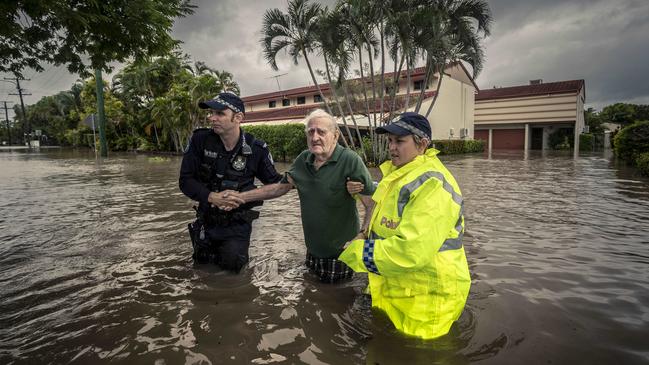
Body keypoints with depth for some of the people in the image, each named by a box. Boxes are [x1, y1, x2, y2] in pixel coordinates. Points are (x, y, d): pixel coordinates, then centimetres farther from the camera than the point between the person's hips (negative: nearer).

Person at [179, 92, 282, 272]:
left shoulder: (256, 149, -18)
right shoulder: (200, 140, -15)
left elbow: (274, 183, -9)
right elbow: (185, 180, -12)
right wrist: (212, 197, -29)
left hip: (238, 222, -2)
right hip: (207, 218, 3)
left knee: (232, 264, -10)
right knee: (201, 260, 19)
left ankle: (235, 247, 22)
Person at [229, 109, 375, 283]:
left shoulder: (350, 161, -22)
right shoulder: (303, 159, -4)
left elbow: (373, 204, -22)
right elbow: (281, 187, 6)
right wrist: (240, 197, 3)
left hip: (342, 250, -5)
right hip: (313, 247, 6)